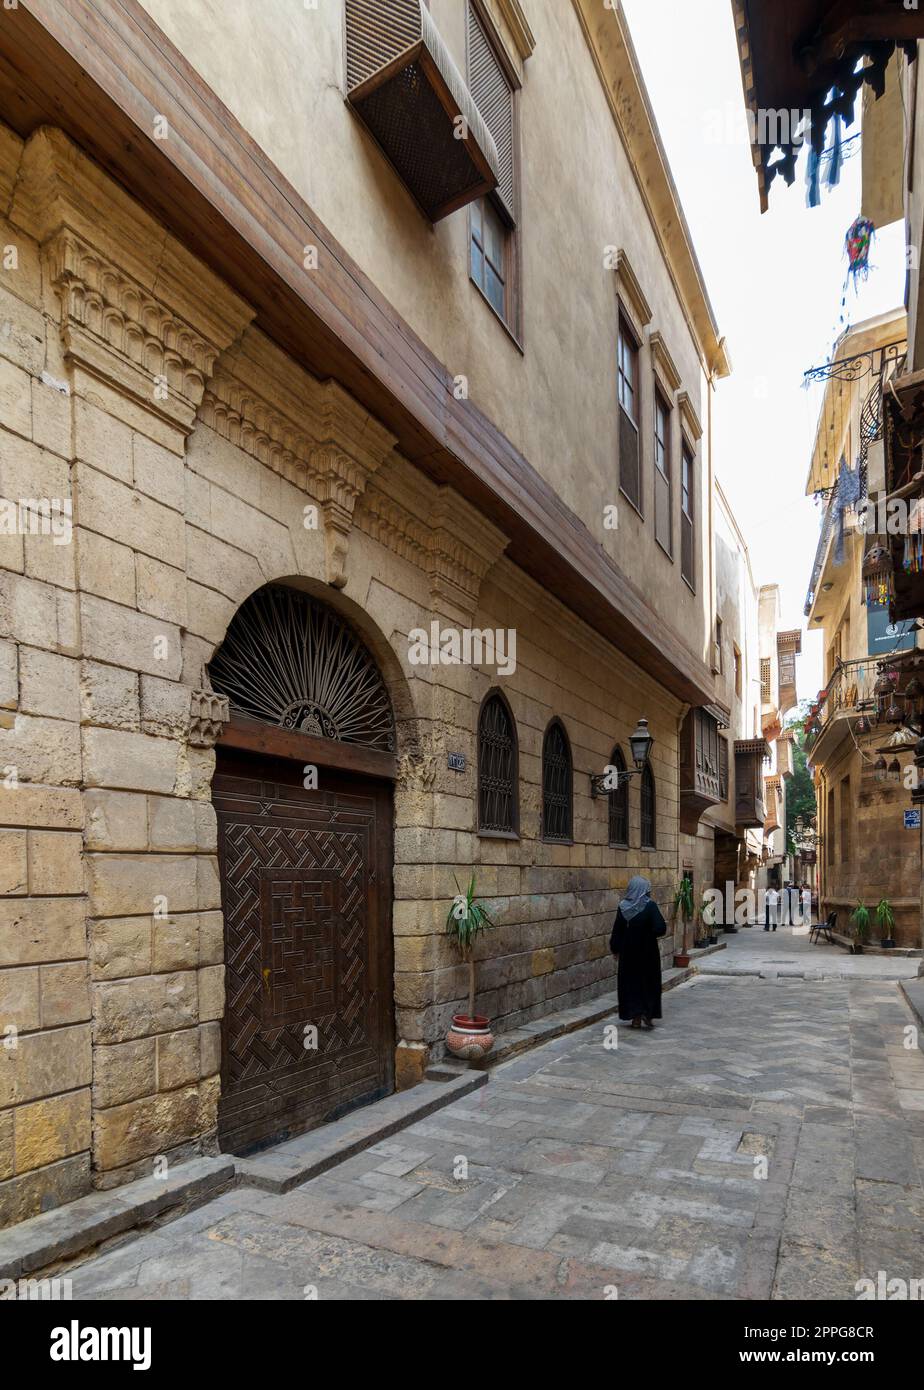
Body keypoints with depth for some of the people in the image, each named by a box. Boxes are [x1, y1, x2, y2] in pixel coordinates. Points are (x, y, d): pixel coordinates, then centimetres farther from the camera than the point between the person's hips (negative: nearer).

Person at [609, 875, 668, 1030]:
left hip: (628, 952, 2)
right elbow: (660, 928, -21)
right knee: (648, 982, 13)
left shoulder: (623, 907, -5)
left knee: (631, 982, 11)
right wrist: (649, 932, 1)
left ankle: (635, 1018, 12)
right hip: (647, 952, -2)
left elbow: (617, 931, 0)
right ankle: (647, 1014, 8)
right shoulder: (650, 906, -14)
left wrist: (616, 949, 11)